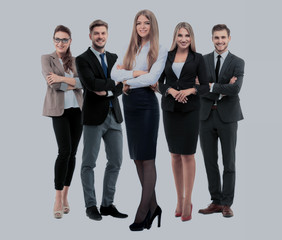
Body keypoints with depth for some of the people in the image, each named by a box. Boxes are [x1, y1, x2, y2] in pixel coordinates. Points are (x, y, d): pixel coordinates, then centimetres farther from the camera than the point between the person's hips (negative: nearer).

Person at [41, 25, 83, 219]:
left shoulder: (76, 61, 14)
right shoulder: (47, 59, 5)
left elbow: (83, 82, -3)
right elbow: (52, 82, -9)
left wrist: (63, 79, -15)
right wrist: (73, 84, -3)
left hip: (77, 109, 4)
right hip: (59, 109, -4)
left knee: (72, 153, 3)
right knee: (64, 151, -16)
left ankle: (65, 195, 14)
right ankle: (58, 199, -8)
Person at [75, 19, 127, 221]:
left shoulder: (114, 58, 14)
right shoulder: (83, 59, -2)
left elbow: (120, 88, 4)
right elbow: (91, 83, -18)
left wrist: (106, 91, -13)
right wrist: (113, 83, -10)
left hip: (114, 116, 6)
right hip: (94, 116, -5)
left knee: (116, 162, 7)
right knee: (89, 163, 1)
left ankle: (108, 204, 18)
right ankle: (91, 206, 13)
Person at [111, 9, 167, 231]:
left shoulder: (160, 51, 0)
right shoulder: (129, 50, 15)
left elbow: (152, 78, -15)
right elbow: (114, 74, 0)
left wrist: (127, 81, -5)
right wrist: (136, 73, -12)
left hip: (146, 104, -6)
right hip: (129, 104, 6)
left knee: (147, 159, -3)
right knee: (137, 159, 8)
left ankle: (143, 212, 1)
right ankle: (153, 207, 19)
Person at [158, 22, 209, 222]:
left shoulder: (198, 58, 3)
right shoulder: (167, 57, 9)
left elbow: (205, 86, 0)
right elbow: (160, 83, 7)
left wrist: (190, 90, -18)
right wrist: (170, 90, -13)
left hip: (190, 110, -3)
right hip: (170, 109, 3)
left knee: (188, 154, -4)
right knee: (175, 154, 8)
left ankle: (187, 202, 4)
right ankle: (179, 199, 18)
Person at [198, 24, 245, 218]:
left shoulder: (238, 63, 1)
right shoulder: (202, 61, 7)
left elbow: (236, 88, -16)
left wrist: (212, 87, -13)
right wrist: (222, 90, -14)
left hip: (227, 117, -2)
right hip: (206, 116, 3)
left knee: (229, 163, 3)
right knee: (210, 162, 8)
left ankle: (227, 204, 12)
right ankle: (216, 201, 18)